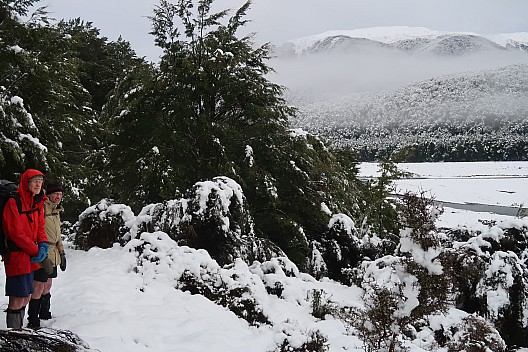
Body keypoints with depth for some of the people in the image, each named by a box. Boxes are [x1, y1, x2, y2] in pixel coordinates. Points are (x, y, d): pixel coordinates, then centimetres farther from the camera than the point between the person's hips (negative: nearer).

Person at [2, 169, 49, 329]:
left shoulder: (38, 203, 10)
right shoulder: (14, 202, -14)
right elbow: (16, 233, -18)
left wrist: (43, 245, -5)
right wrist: (36, 251, -13)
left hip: (30, 257, 8)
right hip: (16, 256, -8)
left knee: (26, 297, 14)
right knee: (18, 299, -6)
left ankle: (19, 329, 24)